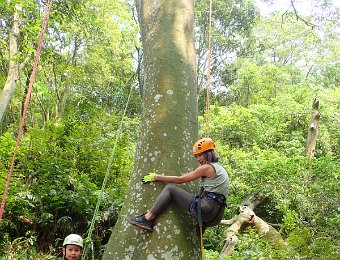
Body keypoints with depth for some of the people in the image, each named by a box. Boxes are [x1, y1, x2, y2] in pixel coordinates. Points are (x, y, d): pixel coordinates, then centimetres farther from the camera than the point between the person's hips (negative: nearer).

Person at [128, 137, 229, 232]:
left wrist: (156, 177, 3)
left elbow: (180, 179, -3)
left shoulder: (207, 167, -5)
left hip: (206, 210, -9)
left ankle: (147, 219, -10)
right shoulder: (219, 168, 20)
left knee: (170, 189, -5)